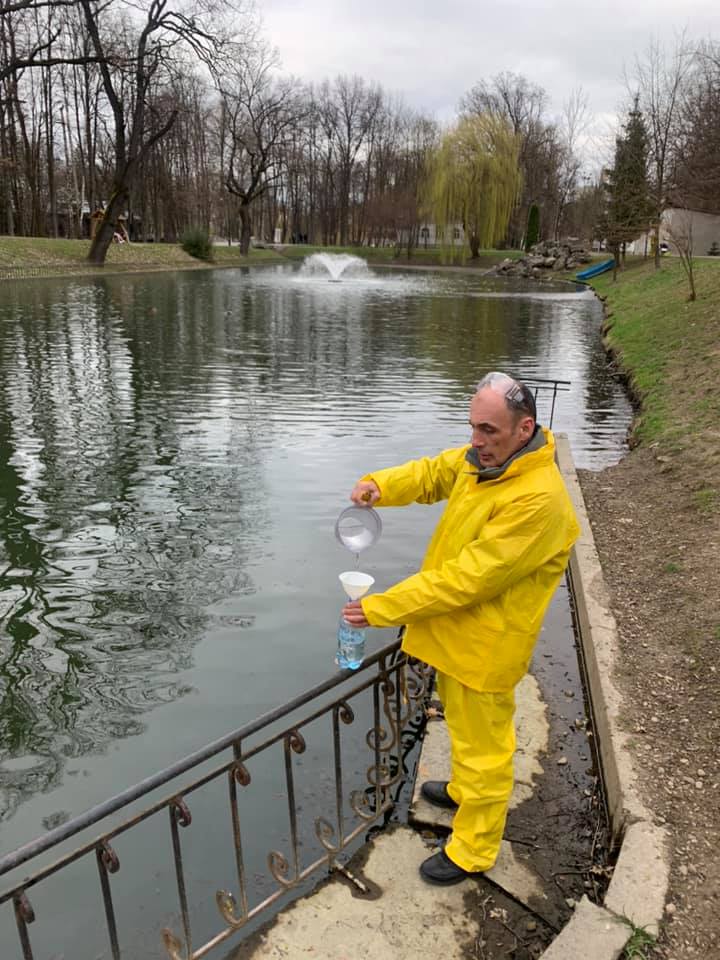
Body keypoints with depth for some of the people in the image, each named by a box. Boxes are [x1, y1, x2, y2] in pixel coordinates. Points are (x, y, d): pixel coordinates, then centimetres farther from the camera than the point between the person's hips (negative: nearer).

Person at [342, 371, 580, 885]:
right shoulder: (480, 460, -4)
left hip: (485, 645, -9)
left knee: (482, 743, 11)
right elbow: (431, 474, 8)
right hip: (456, 630, 9)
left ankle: (473, 849, 33)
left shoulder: (537, 499, -31)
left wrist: (382, 608, -26)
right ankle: (463, 791, 56)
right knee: (461, 721, 30)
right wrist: (377, 486, -15)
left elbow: (469, 577, -31)